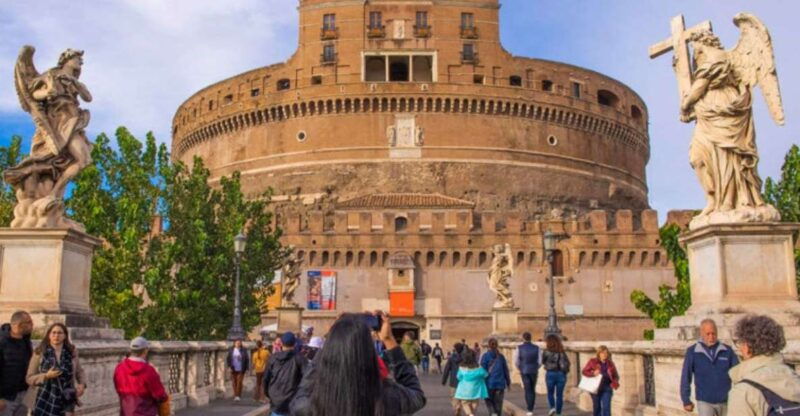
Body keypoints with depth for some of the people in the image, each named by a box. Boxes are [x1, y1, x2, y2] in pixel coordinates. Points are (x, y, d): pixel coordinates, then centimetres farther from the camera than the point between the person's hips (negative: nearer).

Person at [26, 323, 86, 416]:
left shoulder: (72, 353, 3)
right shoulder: (39, 353, -3)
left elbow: (79, 372, 17)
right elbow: (29, 378, -1)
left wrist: (82, 384, -2)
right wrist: (46, 376, -17)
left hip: (66, 401, 1)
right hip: (46, 402, -1)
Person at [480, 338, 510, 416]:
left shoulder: (485, 356, -6)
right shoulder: (501, 356, 3)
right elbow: (506, 371, 9)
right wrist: (508, 382, 19)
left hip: (489, 383, -2)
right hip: (500, 383, 2)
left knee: (489, 401, 11)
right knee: (498, 403, 10)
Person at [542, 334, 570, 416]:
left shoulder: (547, 352, -7)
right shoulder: (562, 352, 2)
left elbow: (542, 361, 1)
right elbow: (567, 363, -1)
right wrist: (564, 371, 10)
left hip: (551, 374, -2)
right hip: (561, 374, 2)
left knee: (550, 393, 15)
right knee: (559, 395, 10)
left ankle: (552, 407, -6)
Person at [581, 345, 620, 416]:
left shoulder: (610, 364, 6)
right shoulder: (593, 362, 0)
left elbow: (615, 376, 15)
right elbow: (584, 371, -1)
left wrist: (615, 383, -6)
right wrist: (593, 374, -18)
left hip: (606, 388, 0)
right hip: (596, 388, 0)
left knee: (606, 408, -10)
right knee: (597, 407, 11)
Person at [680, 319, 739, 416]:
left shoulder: (727, 351, -2)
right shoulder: (692, 352, -7)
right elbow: (686, 377, -4)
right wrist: (686, 400, -3)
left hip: (726, 401, 2)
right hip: (705, 401, -2)